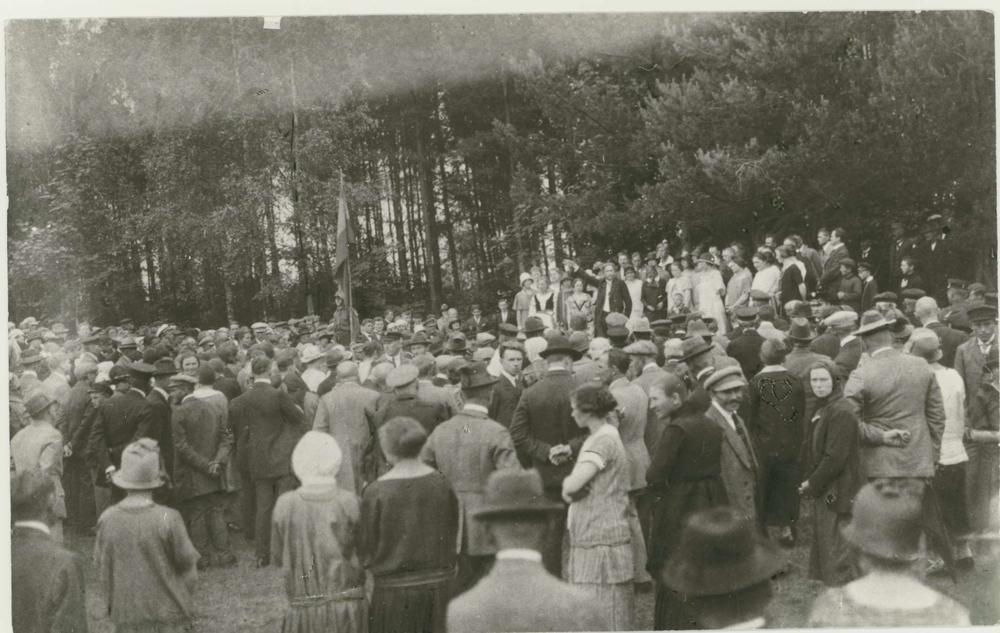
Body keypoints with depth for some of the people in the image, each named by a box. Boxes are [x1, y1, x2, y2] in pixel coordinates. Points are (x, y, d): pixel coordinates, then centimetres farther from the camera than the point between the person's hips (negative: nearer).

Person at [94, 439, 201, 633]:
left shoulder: (107, 519, -9)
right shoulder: (168, 519, -20)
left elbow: (100, 568, 3)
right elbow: (186, 561, -9)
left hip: (125, 616, 3)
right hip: (166, 613, -3)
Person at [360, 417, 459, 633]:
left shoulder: (377, 491, -14)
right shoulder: (442, 483, -4)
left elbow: (367, 547, -7)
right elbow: (454, 536, 4)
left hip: (396, 586, -3)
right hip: (441, 583, 3)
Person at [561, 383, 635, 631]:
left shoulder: (603, 440, -16)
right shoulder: (605, 435, 15)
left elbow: (573, 486, -26)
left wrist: (567, 482, -5)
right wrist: (572, 486, -5)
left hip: (601, 542, -9)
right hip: (592, 536, 9)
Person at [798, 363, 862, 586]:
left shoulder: (841, 412, -18)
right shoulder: (821, 410, 13)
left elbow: (835, 457, -21)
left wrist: (812, 483, -15)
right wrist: (807, 480, 8)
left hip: (836, 491, -10)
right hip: (823, 489, 10)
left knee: (835, 545, -4)